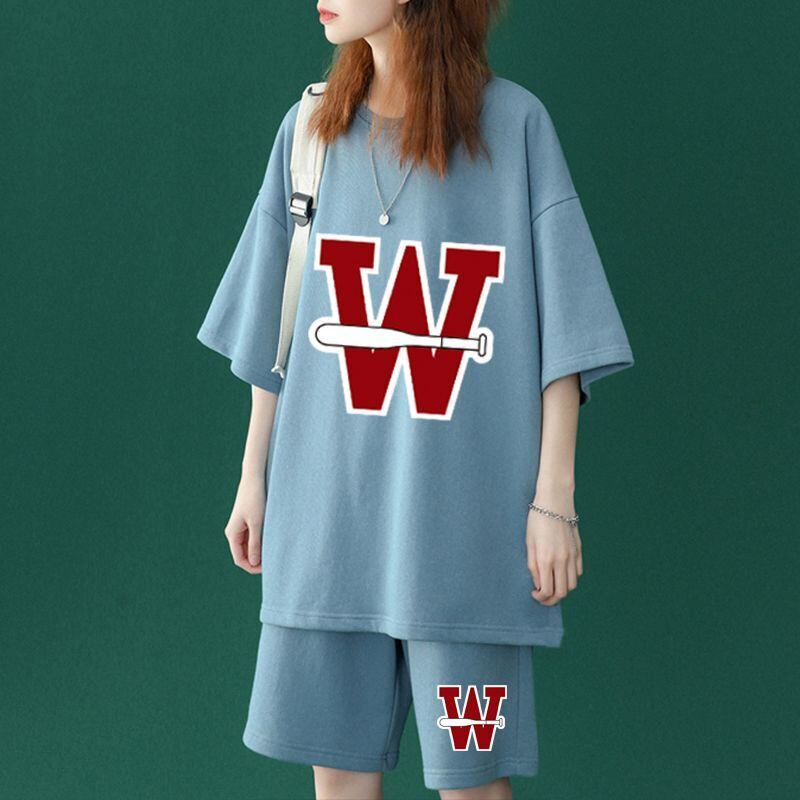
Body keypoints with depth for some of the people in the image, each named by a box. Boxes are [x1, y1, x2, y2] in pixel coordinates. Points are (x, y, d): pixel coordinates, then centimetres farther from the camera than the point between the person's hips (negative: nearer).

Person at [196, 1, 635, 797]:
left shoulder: (513, 124, -3)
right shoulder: (311, 128, 8)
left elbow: (560, 328, -4)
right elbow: (272, 326, 13)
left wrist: (555, 496, -7)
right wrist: (254, 476, 13)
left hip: (464, 513, -3)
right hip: (325, 505, 4)